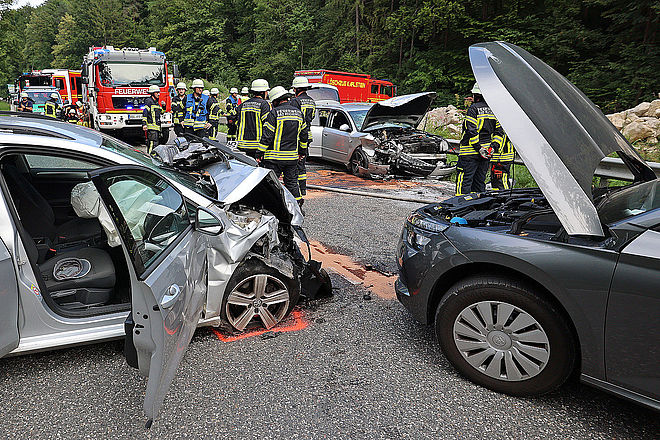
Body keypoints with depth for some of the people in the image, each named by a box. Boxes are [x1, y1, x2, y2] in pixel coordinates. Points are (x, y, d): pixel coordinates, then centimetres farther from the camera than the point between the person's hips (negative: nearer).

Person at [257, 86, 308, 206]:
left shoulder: (274, 113, -11)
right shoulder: (298, 113, 8)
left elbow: (267, 135, -13)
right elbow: (304, 134, 16)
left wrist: (260, 153, -7)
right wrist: (302, 151, 27)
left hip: (274, 156, -5)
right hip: (292, 157, 5)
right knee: (292, 181, 14)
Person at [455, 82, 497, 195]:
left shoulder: (473, 109, -10)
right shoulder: (493, 110, 11)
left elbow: (472, 131, -18)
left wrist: (479, 148, -14)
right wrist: (493, 146, 11)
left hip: (470, 152, -7)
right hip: (486, 152, 7)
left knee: (464, 179, -6)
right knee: (479, 181, 14)